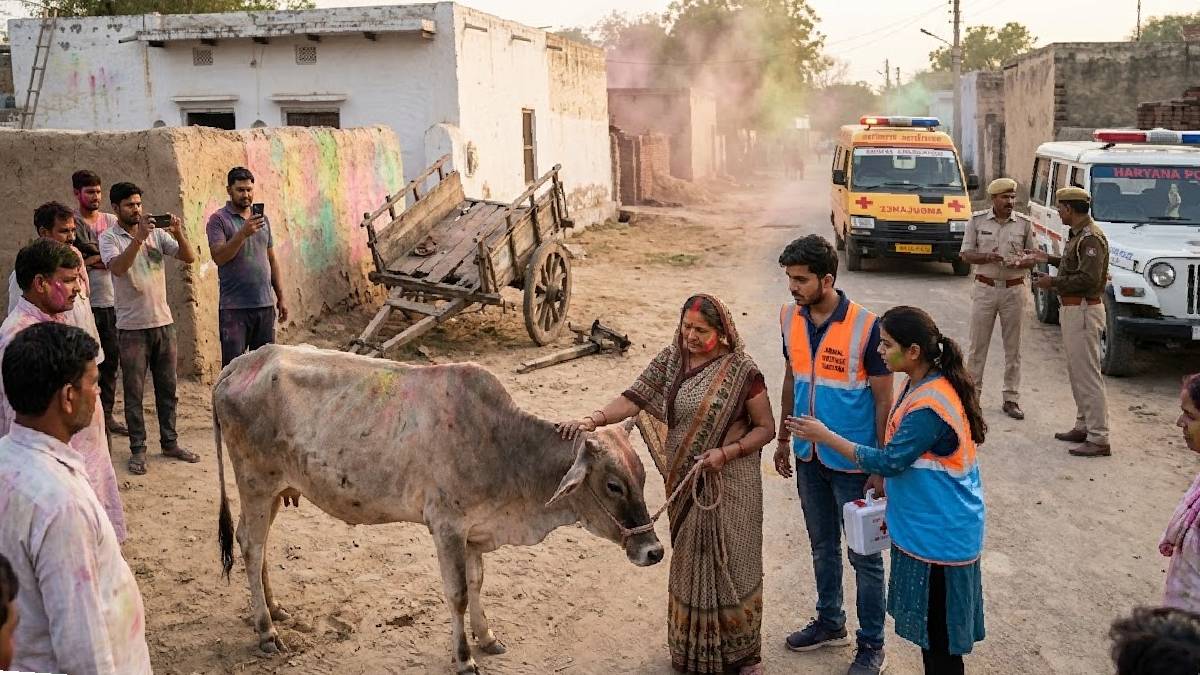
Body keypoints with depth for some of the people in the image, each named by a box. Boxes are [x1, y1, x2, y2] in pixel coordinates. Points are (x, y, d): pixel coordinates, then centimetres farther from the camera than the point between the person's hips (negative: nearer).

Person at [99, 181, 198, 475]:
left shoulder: (157, 233, 6)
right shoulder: (109, 238, -5)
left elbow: (189, 258, -2)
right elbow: (117, 268, -23)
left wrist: (178, 233, -19)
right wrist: (139, 237, -32)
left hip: (164, 322, 4)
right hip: (132, 327, -4)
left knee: (167, 388, 11)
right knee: (134, 392, 4)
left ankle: (170, 442, 23)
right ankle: (137, 450, 13)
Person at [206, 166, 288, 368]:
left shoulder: (262, 219, 14)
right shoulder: (219, 220, -2)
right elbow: (219, 257, -15)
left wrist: (280, 298, 13)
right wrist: (243, 233, -26)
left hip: (266, 305, 5)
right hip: (235, 306, -5)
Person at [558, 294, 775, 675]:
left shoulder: (740, 370, -12)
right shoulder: (671, 360, 0)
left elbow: (765, 427, -7)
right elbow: (635, 397, -9)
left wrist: (726, 452, -20)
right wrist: (593, 420, -23)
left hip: (730, 482, -4)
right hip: (685, 482, 4)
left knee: (731, 562, 5)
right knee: (689, 562, 15)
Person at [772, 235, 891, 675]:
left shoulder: (865, 327, -20)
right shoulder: (790, 318, -2)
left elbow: (883, 399, -14)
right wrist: (783, 439, 15)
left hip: (852, 462, -5)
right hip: (809, 457, 6)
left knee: (863, 556, 8)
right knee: (822, 546, 21)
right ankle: (830, 622, 39)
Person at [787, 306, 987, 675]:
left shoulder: (930, 405, -28)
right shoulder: (922, 385, 4)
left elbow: (888, 462, -22)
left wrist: (826, 436, -16)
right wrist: (895, 504, 20)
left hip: (940, 537, -9)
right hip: (926, 529, 9)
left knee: (939, 636, 6)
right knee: (929, 629, 21)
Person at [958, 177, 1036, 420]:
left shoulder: (1024, 223, 4)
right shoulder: (977, 220, 1)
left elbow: (1033, 257, 8)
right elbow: (966, 254, 0)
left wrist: (1019, 263, -15)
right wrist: (987, 257, -19)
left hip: (1014, 289, 1)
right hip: (985, 288, -1)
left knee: (1013, 347, 6)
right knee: (978, 345, 3)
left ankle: (1011, 399, 13)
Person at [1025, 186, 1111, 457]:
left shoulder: (1091, 237, -18)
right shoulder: (1078, 234, 13)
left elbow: (1088, 278, -25)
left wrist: (1053, 282, -17)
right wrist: (1049, 259, 21)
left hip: (1083, 311, -11)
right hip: (1072, 310, 11)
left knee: (1088, 375, -8)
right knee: (1076, 371, 18)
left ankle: (1099, 439, -5)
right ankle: (1084, 426, 28)